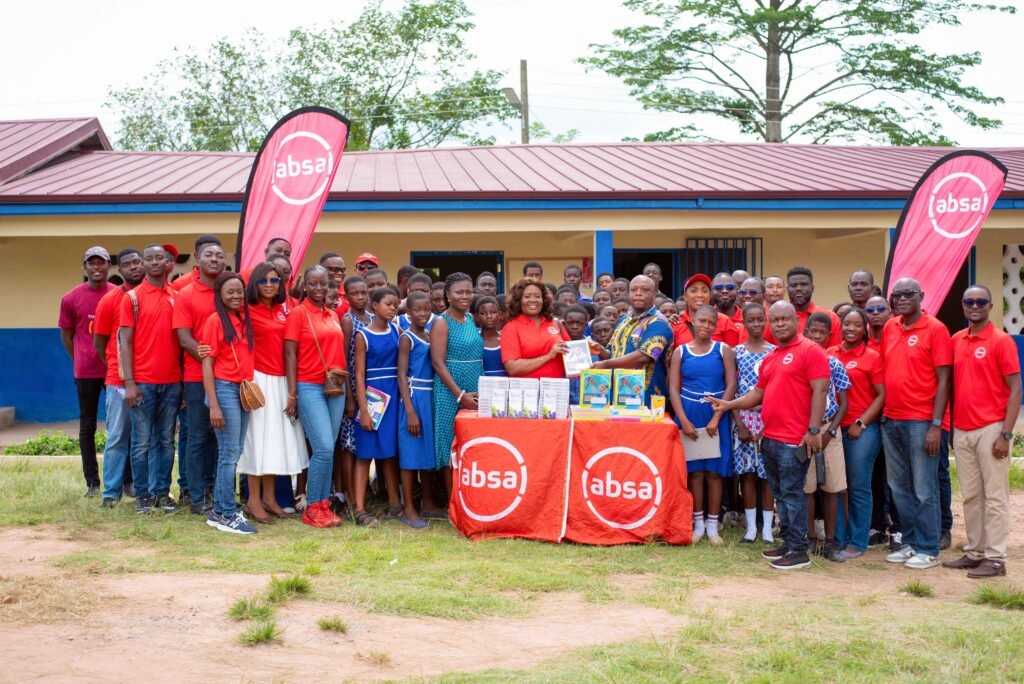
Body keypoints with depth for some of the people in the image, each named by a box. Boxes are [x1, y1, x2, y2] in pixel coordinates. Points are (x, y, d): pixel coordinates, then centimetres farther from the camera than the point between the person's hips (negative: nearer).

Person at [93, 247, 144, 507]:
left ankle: (132, 483, 23)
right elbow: (99, 343, 4)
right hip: (120, 380, -2)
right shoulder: (110, 300, -2)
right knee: (118, 437, 1)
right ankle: (111, 492, 7)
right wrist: (120, 368, 4)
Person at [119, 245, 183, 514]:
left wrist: (183, 377, 4)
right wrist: (129, 382, -11)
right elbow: (125, 341, -3)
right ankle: (143, 495, 11)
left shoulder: (177, 297, 10)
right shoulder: (132, 297, 1)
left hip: (172, 381, 3)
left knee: (166, 440, 8)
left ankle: (162, 492, 16)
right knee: (142, 441, 1)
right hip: (142, 382, -3)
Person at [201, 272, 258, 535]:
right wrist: (214, 405, -15)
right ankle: (227, 515, 2)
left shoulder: (244, 319, 10)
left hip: (244, 390, 7)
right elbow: (207, 363, -10)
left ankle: (219, 511, 19)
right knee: (230, 453, -5)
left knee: (233, 453, 11)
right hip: (224, 388, -7)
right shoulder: (215, 320, -8)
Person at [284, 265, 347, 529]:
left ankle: (324, 504, 15)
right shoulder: (297, 313, -4)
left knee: (328, 450, 7)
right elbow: (290, 353, -6)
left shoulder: (333, 315, 13)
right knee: (324, 448, -12)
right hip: (309, 388, -6)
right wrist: (292, 394, -11)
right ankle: (312, 507, 0)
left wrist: (344, 385, 12)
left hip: (335, 388, 6)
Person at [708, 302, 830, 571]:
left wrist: (813, 430, -19)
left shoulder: (810, 350, -8)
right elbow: (759, 393, 24)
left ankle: (798, 551, 0)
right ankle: (788, 543, 22)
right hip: (770, 438, 8)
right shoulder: (769, 358, 18)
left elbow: (820, 391, -13)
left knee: (791, 493, -6)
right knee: (780, 494, 13)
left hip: (794, 440, -8)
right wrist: (729, 404, 12)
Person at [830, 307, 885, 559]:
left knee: (859, 487, 2)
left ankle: (857, 543, 11)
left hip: (862, 429, -4)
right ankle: (838, 538, 19)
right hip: (835, 428, 4)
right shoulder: (831, 354, 7)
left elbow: (882, 395, -4)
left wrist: (860, 423, -11)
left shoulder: (872, 357, -3)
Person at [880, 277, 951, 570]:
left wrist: (936, 425, -14)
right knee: (899, 487, 12)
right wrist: (882, 413, 7)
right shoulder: (889, 328, 10)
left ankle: (928, 550, 9)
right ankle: (910, 543, 23)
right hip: (891, 420, 6)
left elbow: (943, 380, -9)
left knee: (924, 489, -1)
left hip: (921, 422, -6)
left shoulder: (935, 329, -7)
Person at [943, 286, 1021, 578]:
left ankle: (995, 559, 2)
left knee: (994, 496, -1)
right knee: (970, 496, 11)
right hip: (962, 431, 6)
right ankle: (974, 552, 19)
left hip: (990, 430, -6)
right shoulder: (956, 341, 10)